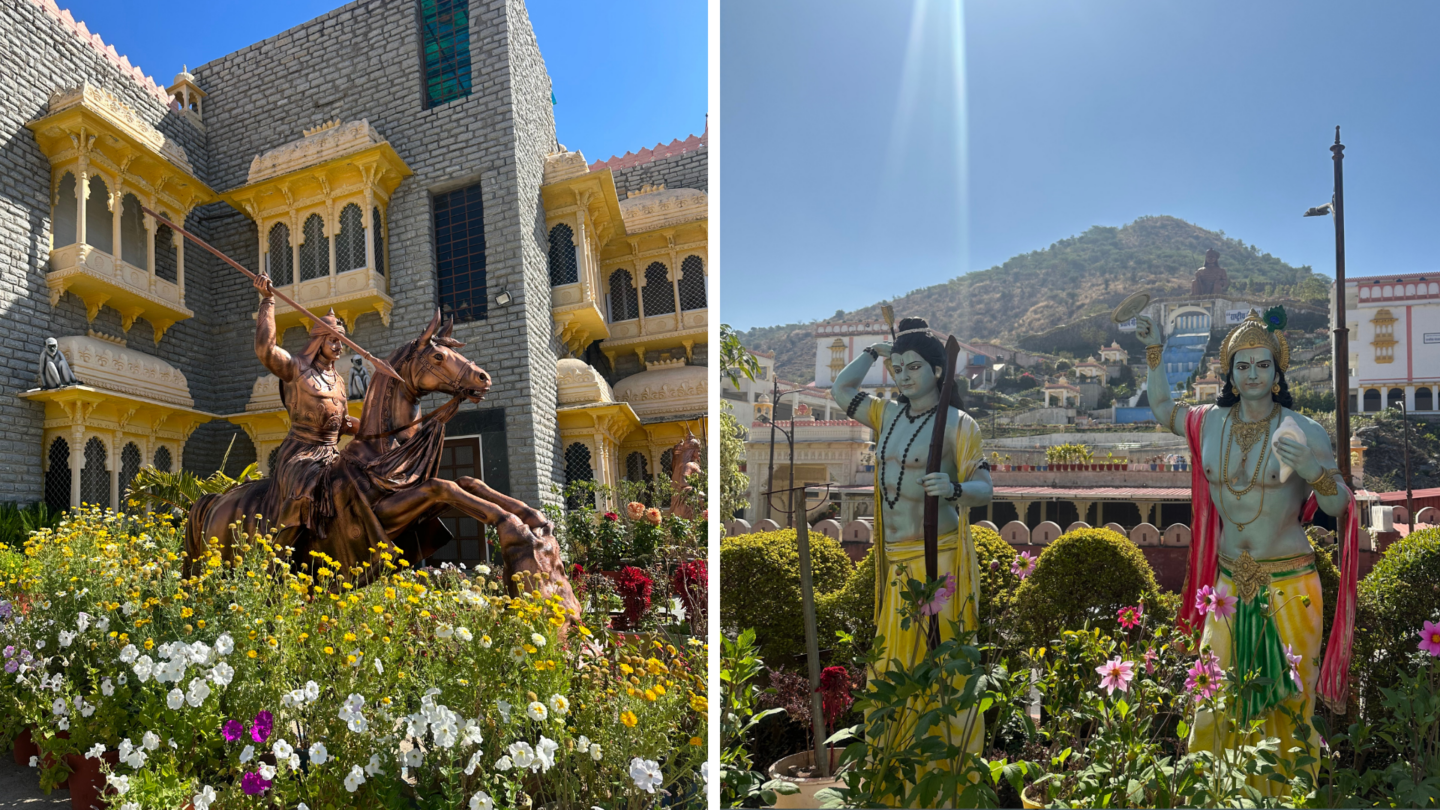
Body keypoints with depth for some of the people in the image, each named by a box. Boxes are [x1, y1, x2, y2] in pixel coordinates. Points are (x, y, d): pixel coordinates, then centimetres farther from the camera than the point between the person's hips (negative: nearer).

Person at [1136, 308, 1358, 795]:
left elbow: (1338, 507, -7)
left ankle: (1286, 794, 22)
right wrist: (1153, 351, 16)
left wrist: (1313, 471, -26)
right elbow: (1161, 408, 21)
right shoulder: (1209, 423, 2)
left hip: (1288, 586, -3)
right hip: (1229, 584, 3)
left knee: (1287, 702, 5)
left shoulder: (1305, 431, -7)